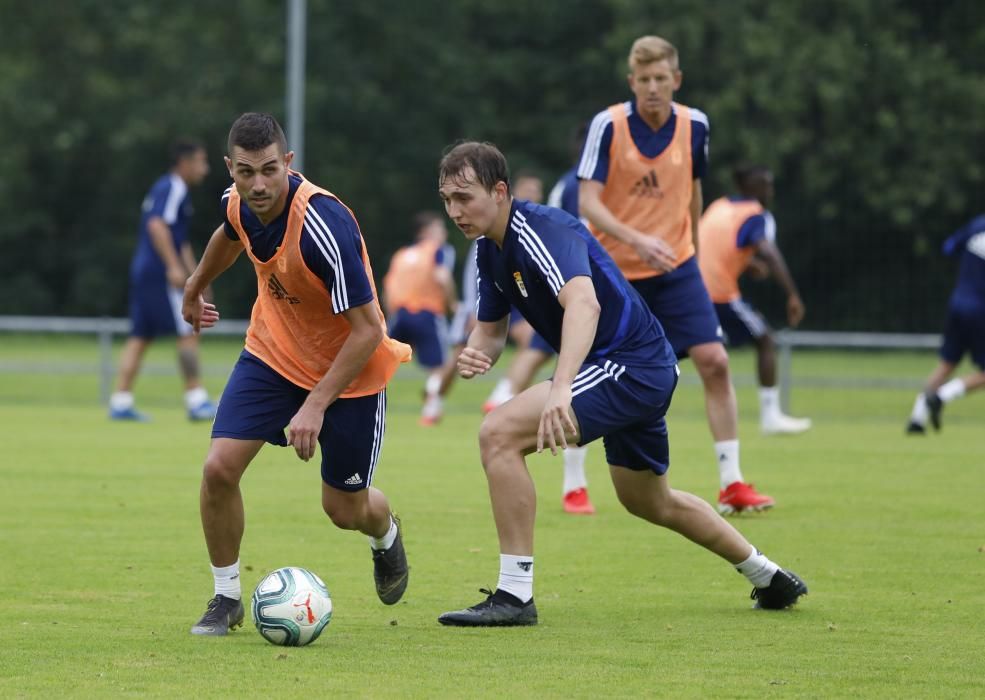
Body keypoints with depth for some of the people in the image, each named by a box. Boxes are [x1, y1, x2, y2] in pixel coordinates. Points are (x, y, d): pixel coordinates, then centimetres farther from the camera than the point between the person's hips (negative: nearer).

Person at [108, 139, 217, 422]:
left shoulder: (168, 188, 23)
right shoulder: (172, 189, -8)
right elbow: (157, 225, -22)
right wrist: (174, 267, -27)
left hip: (143, 271, 10)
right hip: (160, 272, -10)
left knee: (140, 337, 7)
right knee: (188, 333, -7)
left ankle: (120, 402, 3)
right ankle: (196, 401, -7)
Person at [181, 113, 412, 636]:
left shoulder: (324, 225, -34)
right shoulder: (239, 202, -14)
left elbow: (368, 329, -29)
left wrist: (316, 405, -31)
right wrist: (195, 288, 32)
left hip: (349, 369, -5)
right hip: (272, 353, 5)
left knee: (346, 509, 7)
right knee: (220, 467, -14)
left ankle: (386, 535, 46)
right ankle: (226, 597, 6)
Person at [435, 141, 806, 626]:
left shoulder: (541, 231, -23)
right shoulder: (491, 248, 7)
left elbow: (583, 302, -41)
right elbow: (491, 328, 16)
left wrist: (561, 388, -56)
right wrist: (475, 354, -10)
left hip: (631, 366, -11)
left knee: (499, 434, -22)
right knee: (649, 502, 28)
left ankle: (515, 595, -19)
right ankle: (769, 578, 45)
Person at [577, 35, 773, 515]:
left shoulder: (694, 125, -3)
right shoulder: (607, 126, -14)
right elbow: (588, 201, -20)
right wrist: (636, 240, -34)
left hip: (674, 268, 2)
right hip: (613, 271, -2)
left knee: (714, 362, -12)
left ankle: (731, 484, -8)